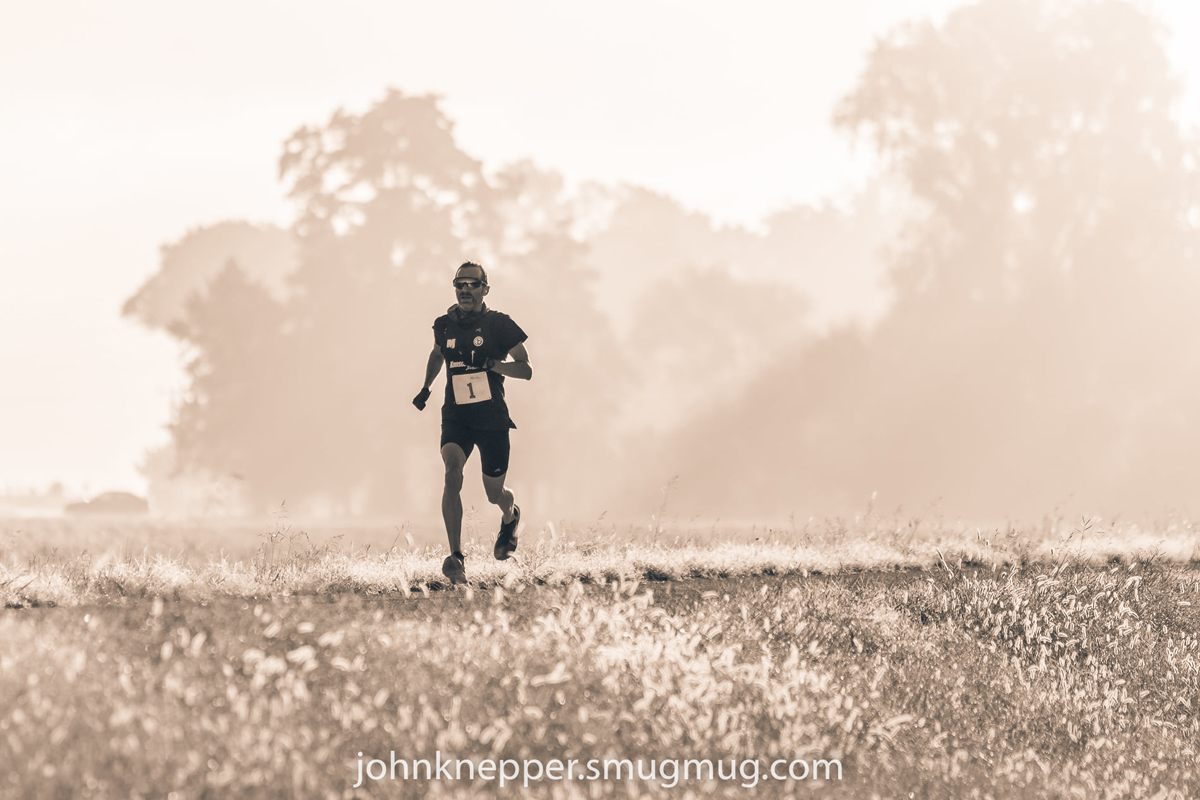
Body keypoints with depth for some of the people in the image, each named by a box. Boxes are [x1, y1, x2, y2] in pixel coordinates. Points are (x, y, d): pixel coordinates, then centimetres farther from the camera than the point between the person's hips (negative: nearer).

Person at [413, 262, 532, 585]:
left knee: (494, 493, 9)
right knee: (452, 473, -25)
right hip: (456, 416, 2)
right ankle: (456, 558, -28)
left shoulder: (499, 324, -6)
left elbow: (526, 370, -5)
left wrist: (492, 364, -21)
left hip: (492, 417, -2)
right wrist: (426, 388, 17)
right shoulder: (445, 324, 4)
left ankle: (510, 516, 50)